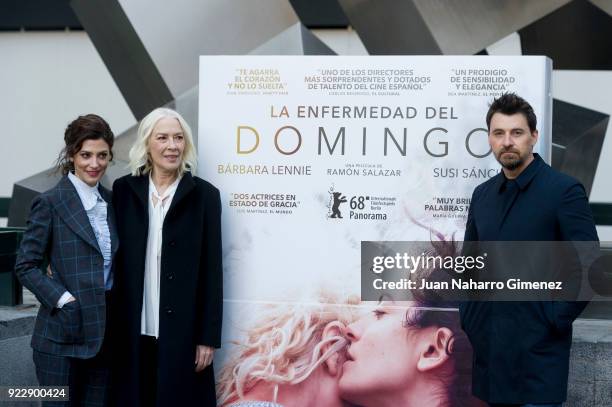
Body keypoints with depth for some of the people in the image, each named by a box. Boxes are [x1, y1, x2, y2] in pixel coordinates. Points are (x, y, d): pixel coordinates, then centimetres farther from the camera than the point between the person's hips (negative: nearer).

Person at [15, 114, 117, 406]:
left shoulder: (111, 201, 10)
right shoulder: (50, 203, -7)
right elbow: (26, 266, -8)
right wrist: (65, 300, -17)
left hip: (105, 333, 5)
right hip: (64, 334, -5)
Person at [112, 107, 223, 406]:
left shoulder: (204, 195, -2)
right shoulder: (124, 190, 4)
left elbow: (212, 270, -3)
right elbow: (113, 258, 8)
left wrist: (208, 337, -6)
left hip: (183, 331, -2)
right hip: (134, 331, 2)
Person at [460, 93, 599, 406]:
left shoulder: (564, 190, -8)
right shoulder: (482, 194, 11)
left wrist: (556, 319, -12)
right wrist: (467, 316, 8)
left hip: (537, 346, -6)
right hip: (485, 342, 6)